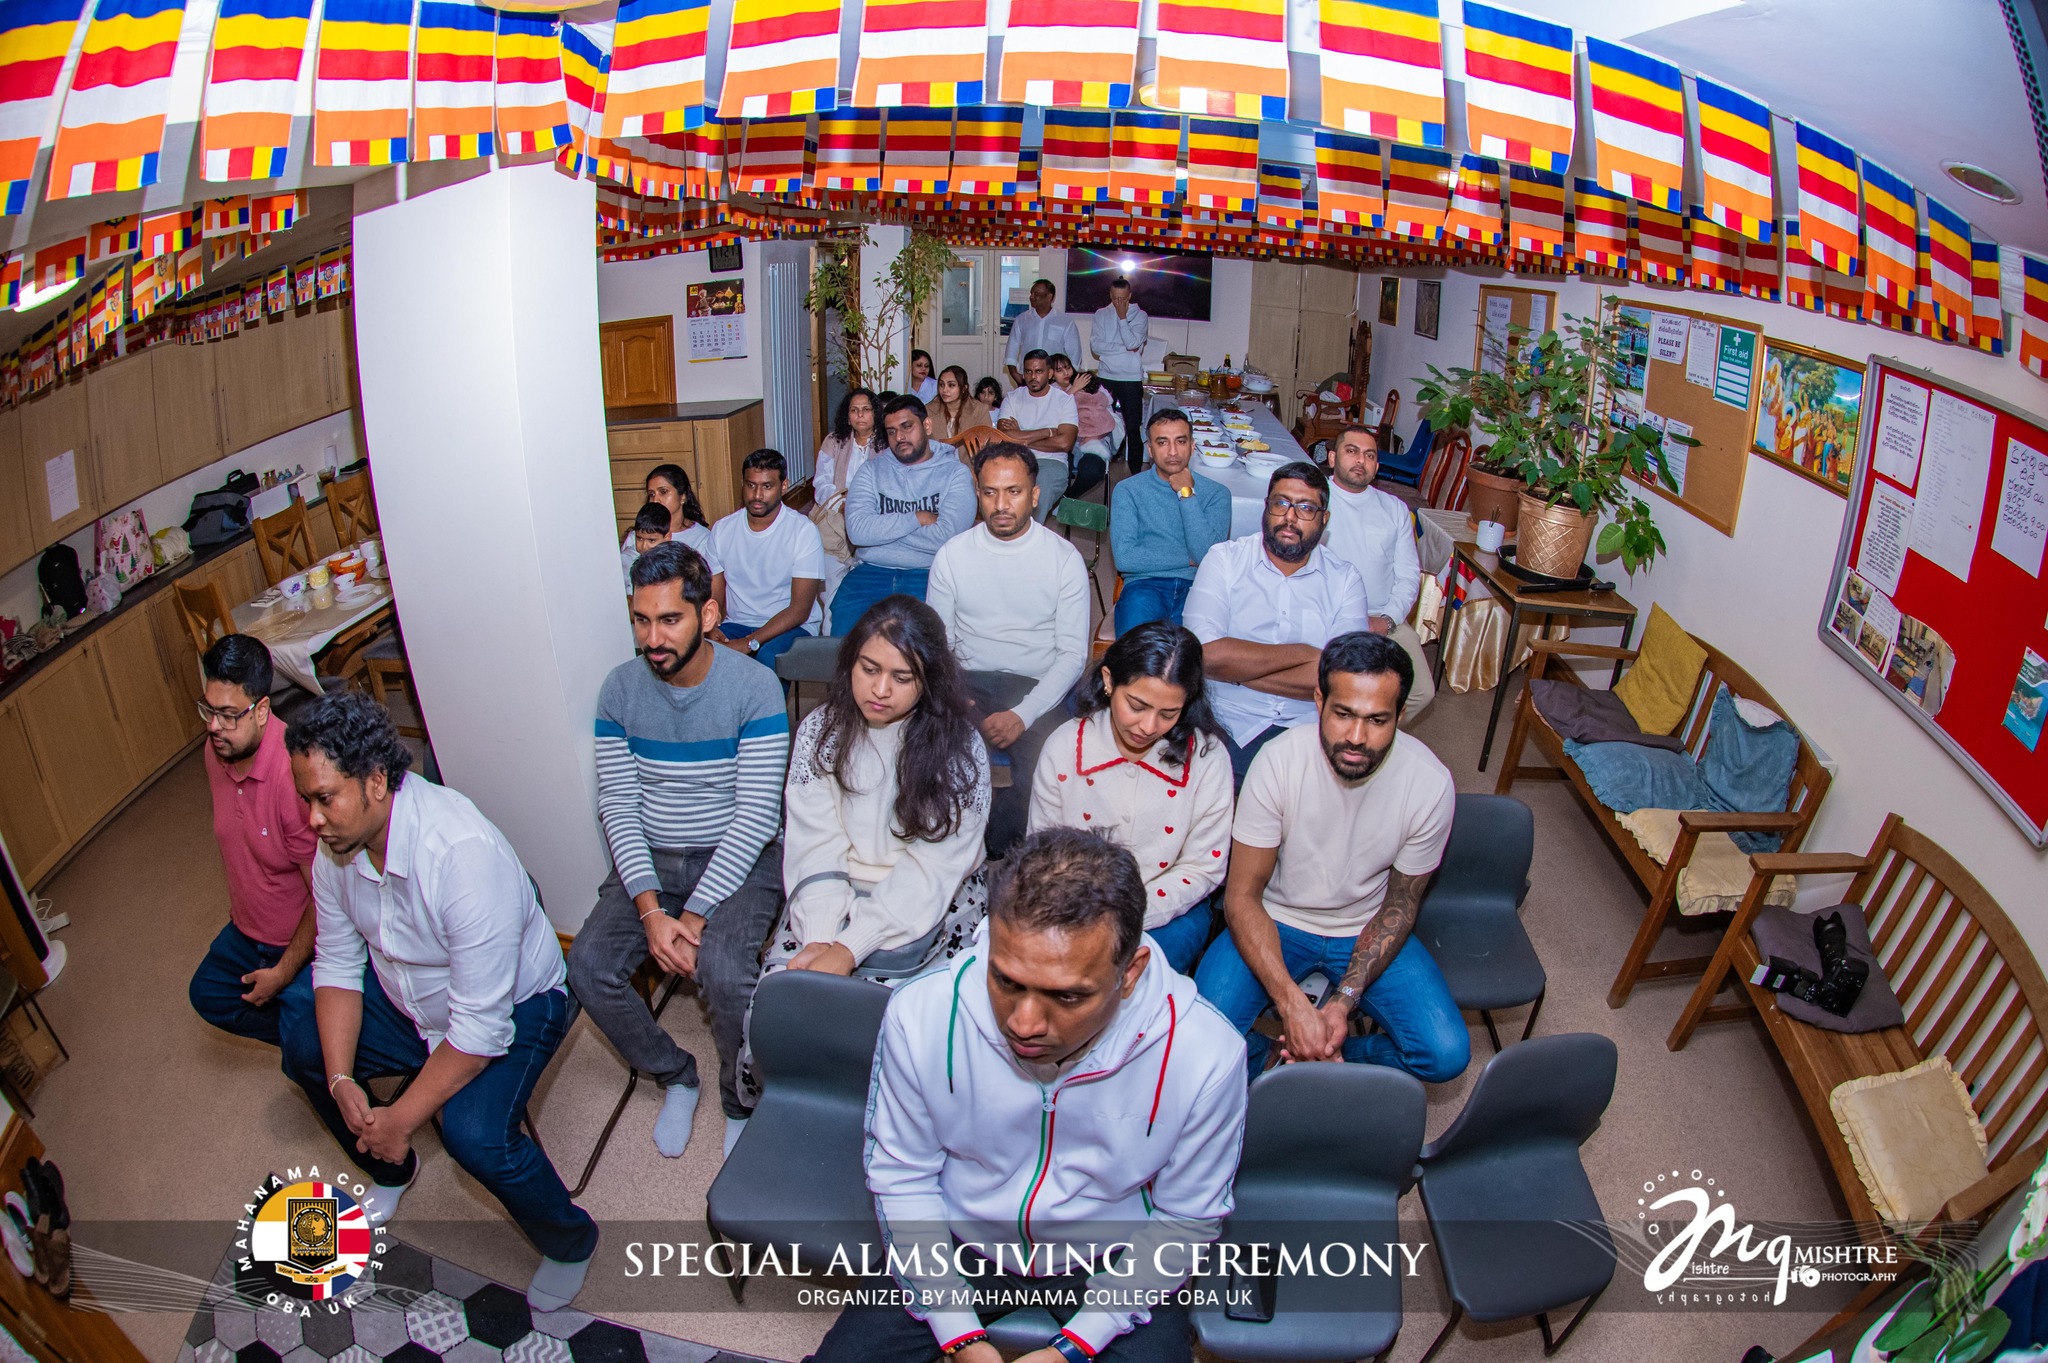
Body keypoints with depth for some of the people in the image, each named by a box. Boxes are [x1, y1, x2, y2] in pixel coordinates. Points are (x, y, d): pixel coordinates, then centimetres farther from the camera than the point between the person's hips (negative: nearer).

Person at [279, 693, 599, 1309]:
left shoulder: (464, 853, -37)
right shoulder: (337, 843, -12)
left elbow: (480, 1026, -33)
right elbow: (337, 963, 0)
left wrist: (400, 1120, -24)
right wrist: (342, 1080, -11)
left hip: (512, 1004, -8)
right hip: (408, 1000, 8)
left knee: (473, 1132, -27)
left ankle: (570, 1242, 3)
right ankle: (391, 1171, 30)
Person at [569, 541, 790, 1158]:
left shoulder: (753, 686, -14)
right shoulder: (620, 689, -1)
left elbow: (756, 815, -16)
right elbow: (618, 804, -4)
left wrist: (695, 915, -22)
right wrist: (650, 909, -17)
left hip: (737, 858, -4)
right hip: (649, 859, 4)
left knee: (723, 970, -29)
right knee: (588, 965, -17)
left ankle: (741, 1102, 2)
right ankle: (675, 1076, 11)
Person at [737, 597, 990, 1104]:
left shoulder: (959, 748, -10)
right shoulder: (821, 730, 0)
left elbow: (931, 870, -15)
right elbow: (815, 846, -5)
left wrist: (850, 948, -24)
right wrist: (822, 938, -21)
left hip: (931, 904, -2)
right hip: (838, 895, 3)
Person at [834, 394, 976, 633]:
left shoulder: (955, 473, 5)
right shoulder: (872, 470, 13)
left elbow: (947, 538, -11)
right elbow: (857, 530, -4)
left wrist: (883, 526, -3)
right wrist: (918, 518, -5)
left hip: (927, 574, -2)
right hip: (871, 571, 2)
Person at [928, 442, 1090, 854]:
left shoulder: (1065, 558, 0)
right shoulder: (953, 555, 7)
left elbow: (1073, 653, -2)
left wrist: (1023, 715, -17)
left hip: (1037, 687, -1)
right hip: (969, 681, 2)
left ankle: (983, 845, -3)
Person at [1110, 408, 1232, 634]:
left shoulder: (1216, 493, 11)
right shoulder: (1128, 490, 9)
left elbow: (1211, 557, -5)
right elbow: (1124, 557, -4)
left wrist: (1187, 494, -2)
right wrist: (1189, 561, -1)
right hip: (1145, 584, 1)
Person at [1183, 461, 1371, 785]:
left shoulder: (1344, 579, 7)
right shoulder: (1224, 560, 4)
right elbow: (1205, 652, -12)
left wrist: (1237, 668, -11)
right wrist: (1302, 654, -8)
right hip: (1232, 727, -1)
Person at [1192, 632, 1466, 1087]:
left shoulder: (1431, 784, -19)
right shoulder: (1279, 761, -23)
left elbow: (1399, 907, -6)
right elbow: (1242, 897, -18)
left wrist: (1343, 1002, -18)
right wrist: (1293, 1005, -30)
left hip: (1366, 929, 2)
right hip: (1276, 920, -1)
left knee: (1446, 1054, -18)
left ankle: (1335, 1055, 10)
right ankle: (1264, 1065, 12)